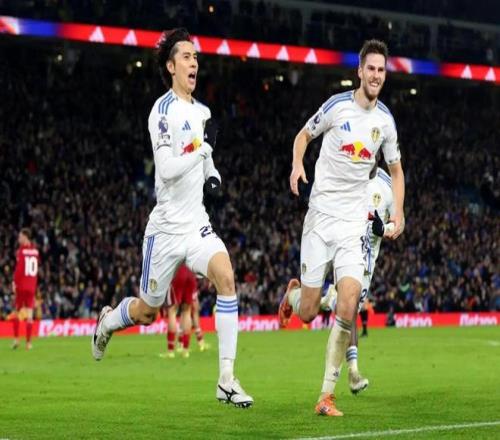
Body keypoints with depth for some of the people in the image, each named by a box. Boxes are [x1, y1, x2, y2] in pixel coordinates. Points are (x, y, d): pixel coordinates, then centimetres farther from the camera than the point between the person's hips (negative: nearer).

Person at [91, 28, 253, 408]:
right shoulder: (163, 111, -14)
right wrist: (203, 146, -25)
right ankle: (108, 321, 45)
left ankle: (227, 379, -21)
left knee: (226, 277, -21)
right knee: (147, 311, 8)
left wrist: (212, 173, 8)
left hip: (197, 224, 5)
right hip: (167, 227, -5)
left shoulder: (202, 111, 10)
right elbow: (167, 170, -23)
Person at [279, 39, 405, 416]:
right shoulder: (337, 106, -5)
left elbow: (396, 170, 18)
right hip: (321, 214, -2)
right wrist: (297, 165, -9)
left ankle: (328, 394, -7)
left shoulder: (386, 120, 5)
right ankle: (293, 293, 38)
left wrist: (398, 213, 3)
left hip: (355, 221, 2)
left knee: (349, 303, -16)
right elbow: (304, 135, 11)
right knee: (307, 312, -2)